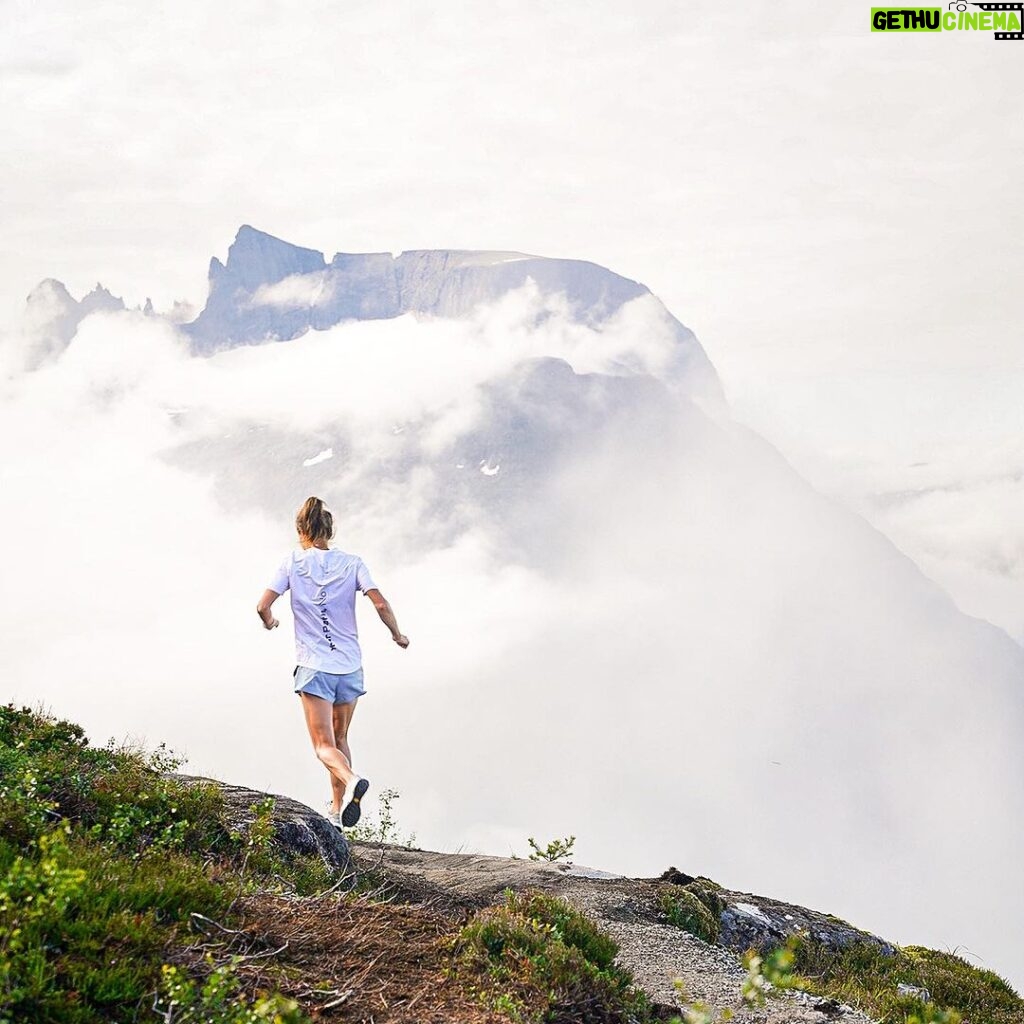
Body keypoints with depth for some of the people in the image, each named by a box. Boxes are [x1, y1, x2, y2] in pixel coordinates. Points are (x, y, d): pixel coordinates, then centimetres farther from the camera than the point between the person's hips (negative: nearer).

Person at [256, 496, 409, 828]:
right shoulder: (351, 563, 3)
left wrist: (269, 622, 16)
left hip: (313, 667, -3)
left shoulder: (293, 562, 0)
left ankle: (351, 780, -34)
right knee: (339, 738, 19)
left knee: (324, 745, -5)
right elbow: (381, 604, -8)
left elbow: (263, 606, -7)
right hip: (350, 666, 3)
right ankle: (337, 810, 19)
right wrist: (397, 635, 9)